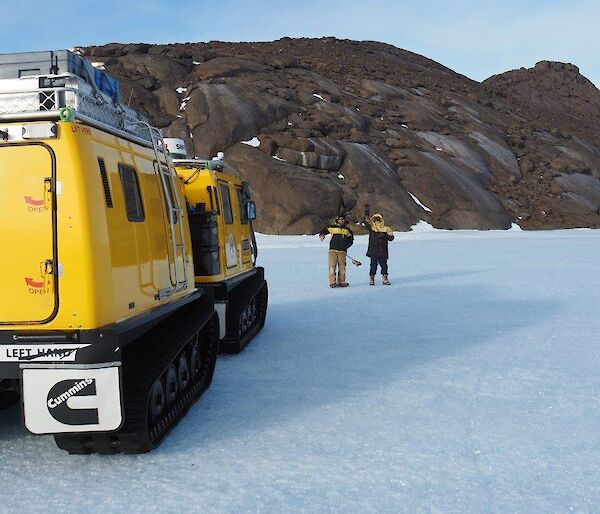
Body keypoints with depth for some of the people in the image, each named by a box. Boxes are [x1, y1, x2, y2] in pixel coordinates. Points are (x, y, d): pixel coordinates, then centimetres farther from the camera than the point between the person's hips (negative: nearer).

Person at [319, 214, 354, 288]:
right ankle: (332, 282, -7)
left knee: (342, 267, 6)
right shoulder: (332, 227, 6)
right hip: (333, 250, -2)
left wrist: (346, 246, 5)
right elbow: (324, 231, 12)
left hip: (342, 251, 3)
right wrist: (322, 235, -9)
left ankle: (341, 282, 15)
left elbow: (351, 240, 21)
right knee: (332, 267, -8)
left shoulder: (347, 230, 14)